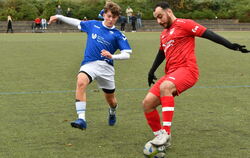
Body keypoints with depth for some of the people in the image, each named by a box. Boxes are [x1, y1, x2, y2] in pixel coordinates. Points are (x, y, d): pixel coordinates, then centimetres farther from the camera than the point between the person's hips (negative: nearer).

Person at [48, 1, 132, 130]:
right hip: (89, 64, 0)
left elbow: (127, 54, -5)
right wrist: (58, 17, 24)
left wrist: (112, 56, -22)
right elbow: (77, 22, 26)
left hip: (106, 66, 0)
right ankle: (81, 119, -37)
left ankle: (112, 112, 52)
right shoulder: (93, 25, 11)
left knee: (110, 99, 11)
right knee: (81, 82, -34)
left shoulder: (118, 35, 3)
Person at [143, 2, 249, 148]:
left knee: (165, 87, -37)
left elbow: (207, 33, -9)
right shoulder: (164, 34, 22)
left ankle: (166, 132, -35)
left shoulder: (184, 24, -2)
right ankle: (161, 137, 11)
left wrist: (231, 45, -18)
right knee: (147, 103, -2)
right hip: (171, 74, 8)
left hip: (187, 70, -8)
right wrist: (152, 71, 44)